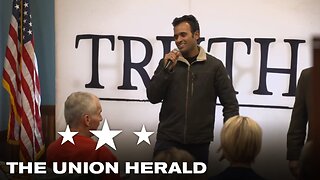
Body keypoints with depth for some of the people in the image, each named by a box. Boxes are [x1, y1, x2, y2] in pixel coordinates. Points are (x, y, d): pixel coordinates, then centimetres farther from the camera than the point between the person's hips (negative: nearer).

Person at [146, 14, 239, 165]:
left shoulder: (214, 66, 1)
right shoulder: (167, 63, 6)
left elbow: (230, 103, 3)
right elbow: (153, 97, 0)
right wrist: (167, 69, -11)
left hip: (199, 142, -1)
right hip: (168, 140, 1)